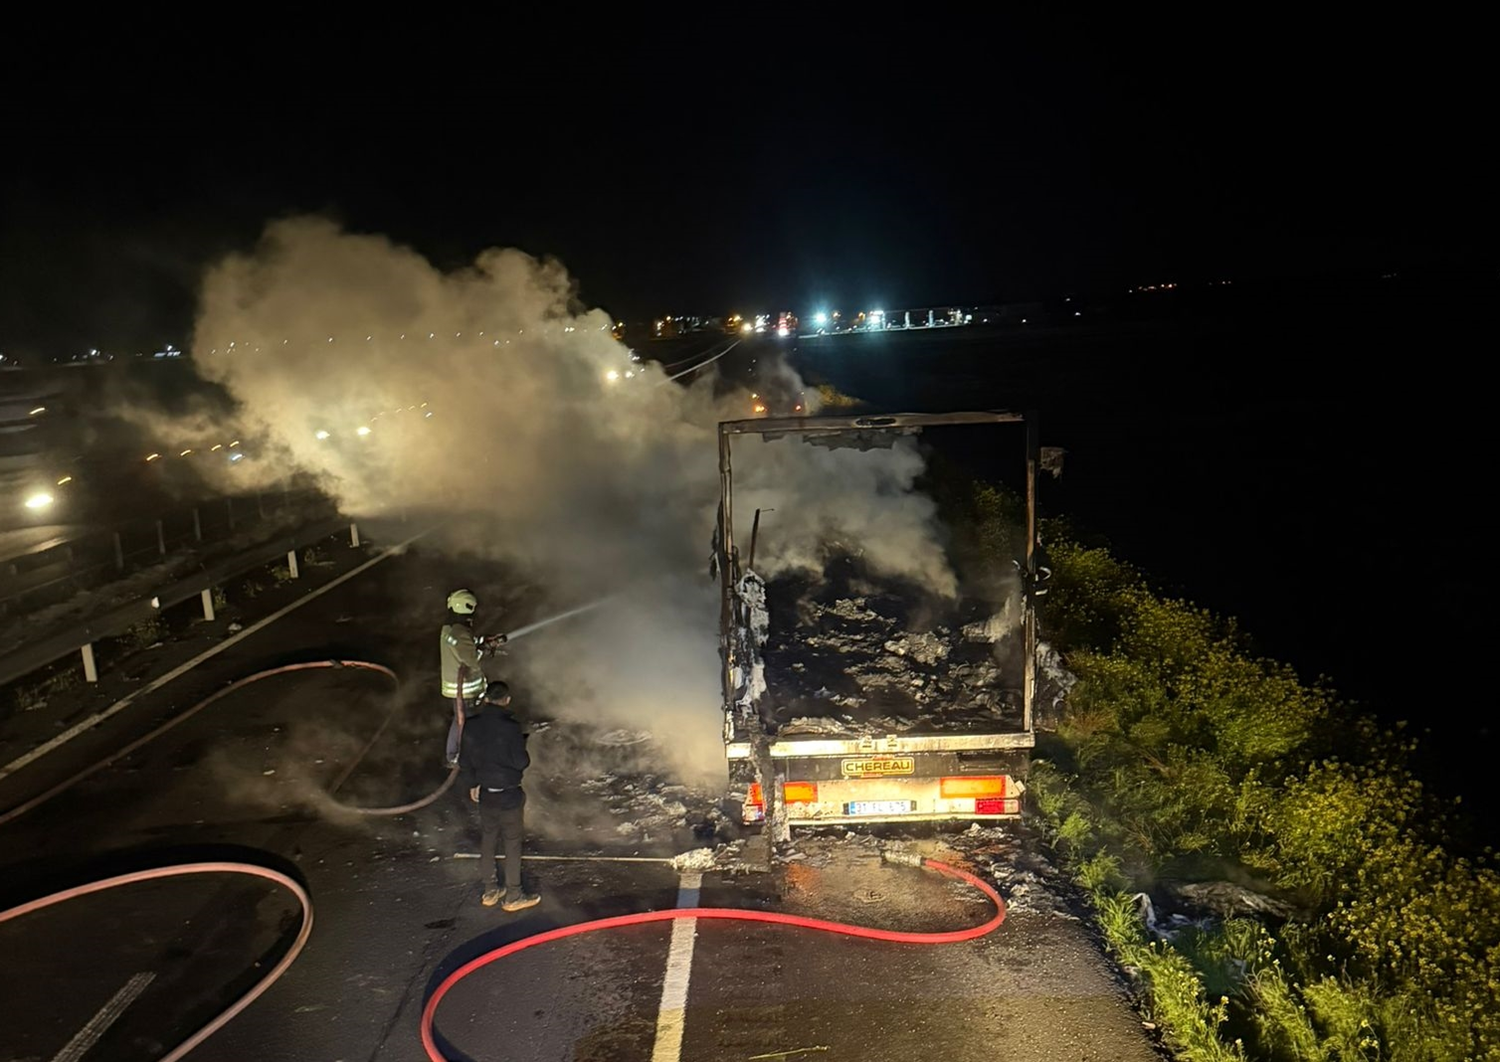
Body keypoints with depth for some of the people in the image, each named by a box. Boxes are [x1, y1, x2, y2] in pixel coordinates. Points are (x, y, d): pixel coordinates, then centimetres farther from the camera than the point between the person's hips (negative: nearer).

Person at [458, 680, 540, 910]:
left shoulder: (471, 725, -4)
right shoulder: (510, 726, -22)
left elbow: (464, 761, 5)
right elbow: (521, 762, -19)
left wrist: (472, 784, 20)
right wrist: (522, 746, 1)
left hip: (485, 792, 5)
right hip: (509, 794, -5)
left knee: (487, 840, 18)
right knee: (512, 844, 7)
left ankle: (490, 891, 30)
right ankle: (513, 896, 16)